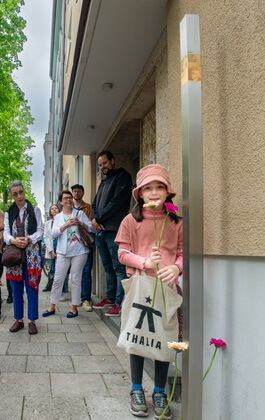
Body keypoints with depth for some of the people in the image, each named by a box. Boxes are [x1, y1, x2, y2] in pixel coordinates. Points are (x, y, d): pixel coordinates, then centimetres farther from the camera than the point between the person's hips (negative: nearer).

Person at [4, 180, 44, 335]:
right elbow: (6, 233, 2)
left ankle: (32, 321, 7)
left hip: (32, 254, -2)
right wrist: (14, 241, -21)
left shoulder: (35, 210, 5)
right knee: (16, 288, 6)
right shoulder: (9, 213, 12)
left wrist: (28, 239, -20)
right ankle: (18, 319, 18)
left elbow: (40, 231, -1)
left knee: (32, 287, -2)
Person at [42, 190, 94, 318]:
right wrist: (67, 224, -12)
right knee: (58, 279, 3)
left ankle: (74, 308, 11)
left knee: (76, 279, 2)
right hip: (63, 252, 2)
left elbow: (92, 228, 1)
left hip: (79, 251, -2)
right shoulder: (58, 217, 12)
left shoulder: (80, 213, 6)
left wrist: (80, 223, -14)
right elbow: (54, 233, -1)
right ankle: (52, 307, 14)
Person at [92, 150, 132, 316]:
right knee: (108, 267, 13)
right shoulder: (104, 182, 25)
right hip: (101, 230, 9)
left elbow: (117, 202, -12)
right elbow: (95, 204, 22)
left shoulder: (122, 176, -1)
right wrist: (95, 220, 0)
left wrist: (98, 219, -8)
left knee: (119, 268, -8)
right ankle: (110, 298, 20)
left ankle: (120, 303, -7)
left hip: (114, 230, -8)